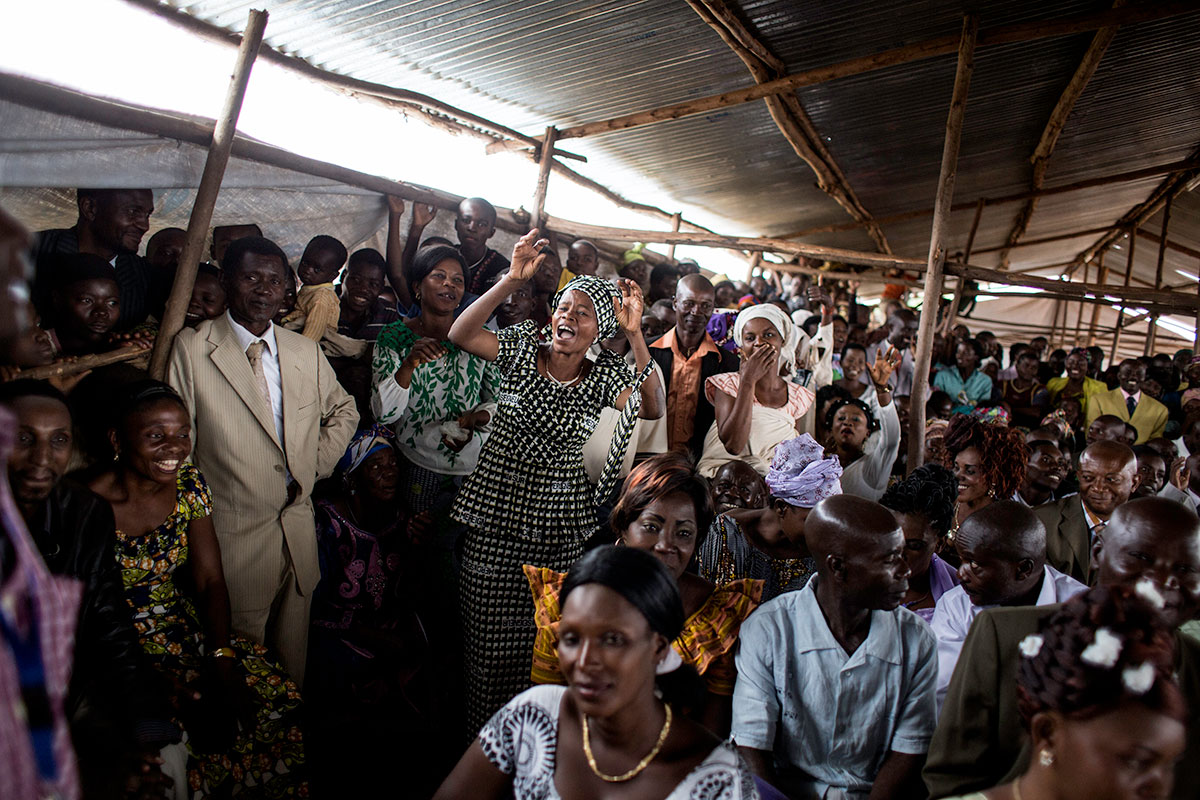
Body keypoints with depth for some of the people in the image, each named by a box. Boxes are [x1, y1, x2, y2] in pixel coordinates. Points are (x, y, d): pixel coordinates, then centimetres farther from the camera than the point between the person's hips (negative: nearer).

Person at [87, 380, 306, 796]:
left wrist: (223, 658, -14)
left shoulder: (190, 485, -2)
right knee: (209, 722, -24)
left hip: (184, 624, 5)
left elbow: (210, 580, 0)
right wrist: (153, 683, -23)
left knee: (278, 699, -11)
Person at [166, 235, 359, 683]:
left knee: (293, 655, 15)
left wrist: (316, 465, 10)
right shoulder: (192, 348, -5)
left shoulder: (306, 351, 7)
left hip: (298, 529, 4)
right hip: (232, 535, -4)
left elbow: (344, 410, 22)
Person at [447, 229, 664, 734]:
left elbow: (652, 408, -15)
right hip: (495, 513, 0)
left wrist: (635, 335, -24)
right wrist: (512, 280, -24)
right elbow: (459, 334, -15)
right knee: (487, 631, 6)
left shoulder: (604, 375, 0)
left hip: (558, 526, 1)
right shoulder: (523, 349, -1)